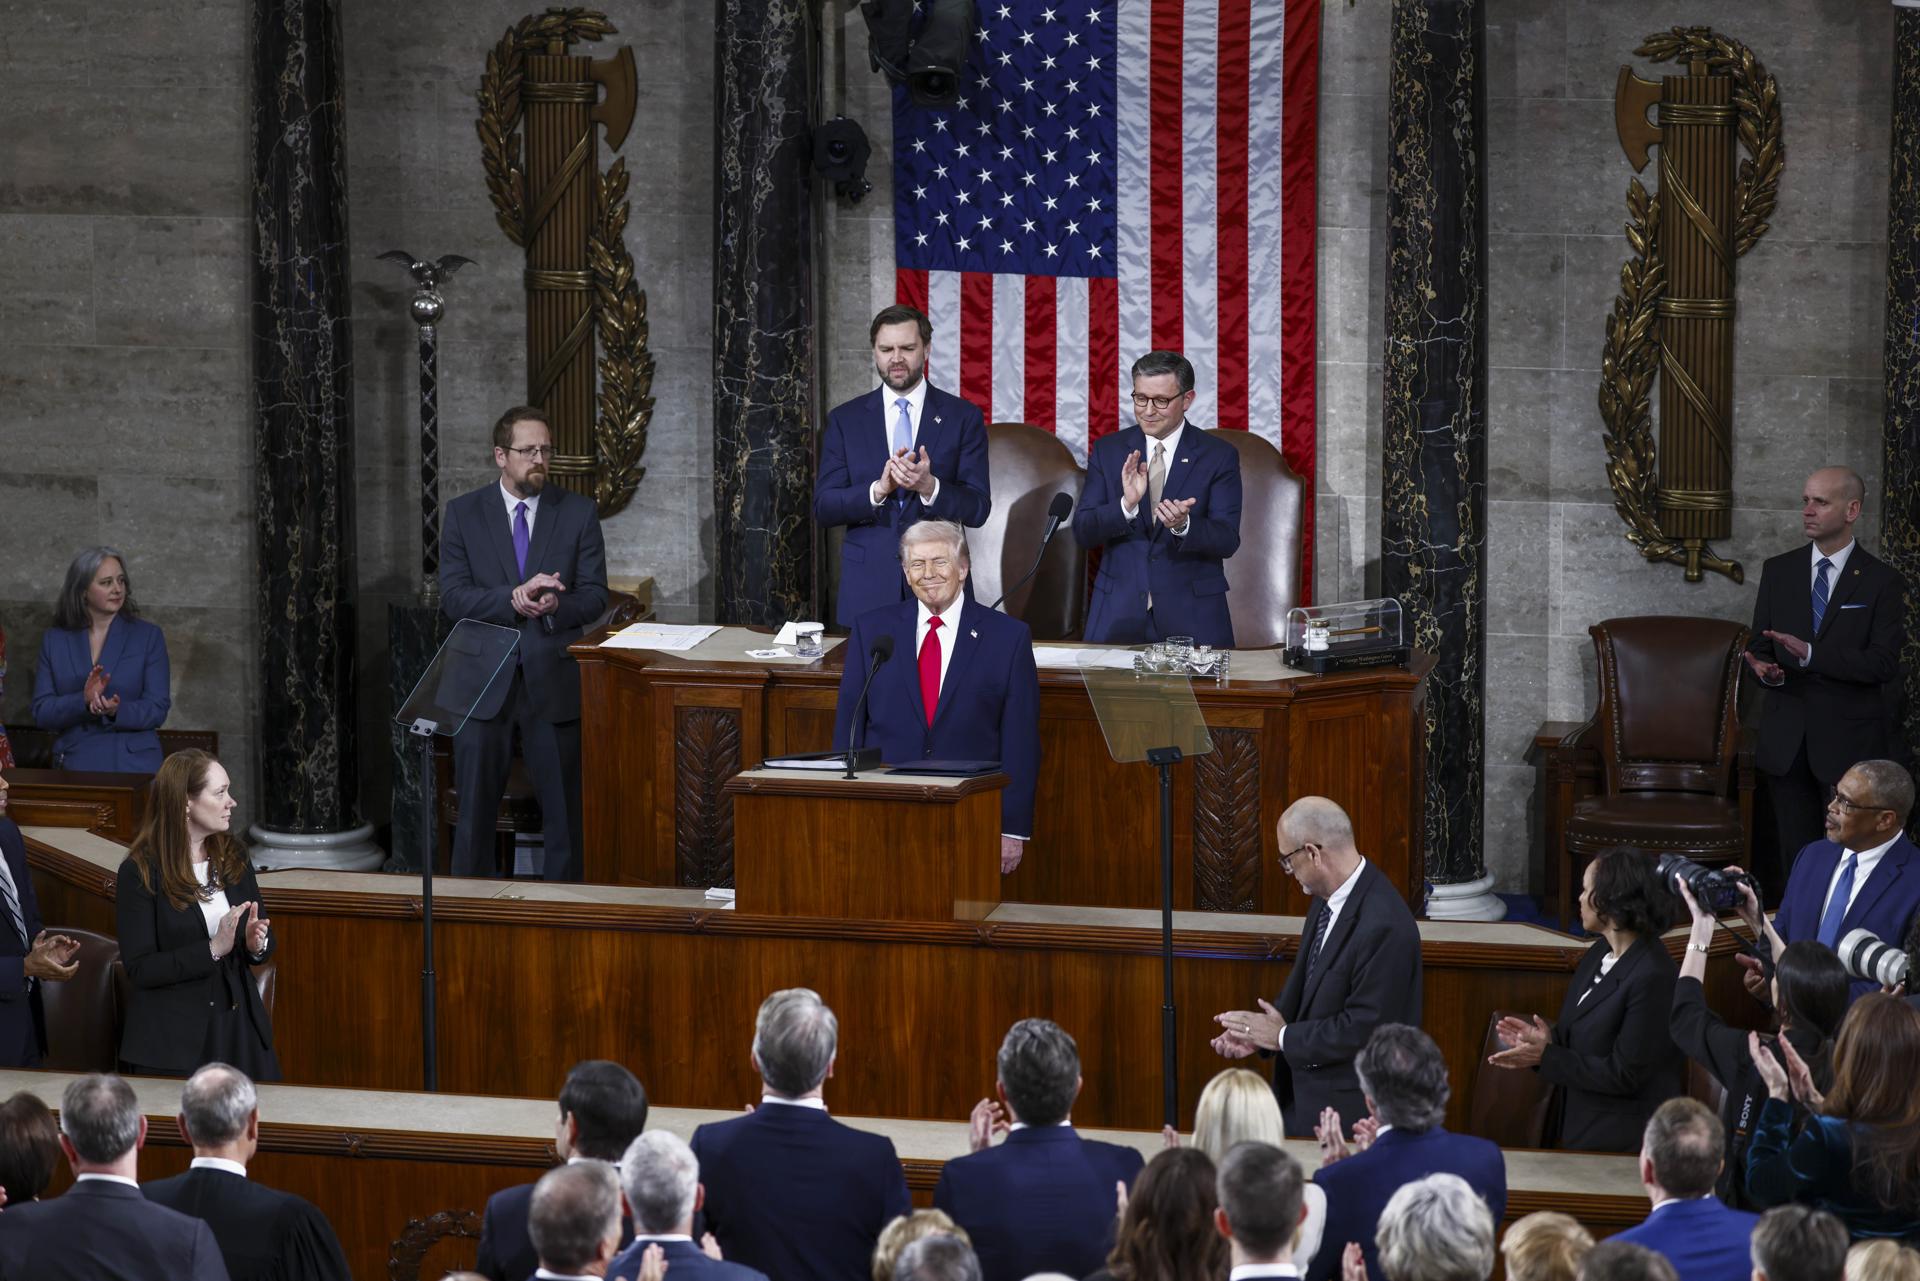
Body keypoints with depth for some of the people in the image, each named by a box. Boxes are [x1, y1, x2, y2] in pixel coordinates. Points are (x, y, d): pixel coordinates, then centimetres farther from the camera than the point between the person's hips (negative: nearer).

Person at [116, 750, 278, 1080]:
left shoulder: (234, 857, 6)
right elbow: (139, 969, -15)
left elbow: (265, 943, 14)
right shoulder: (140, 872, -10)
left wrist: (257, 944, -10)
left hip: (239, 1027, 5)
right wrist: (212, 950, -23)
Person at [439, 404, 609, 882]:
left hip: (554, 681, 0)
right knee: (474, 810, 4)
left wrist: (555, 605, -20)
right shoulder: (464, 513, 2)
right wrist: (514, 598, -21)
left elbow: (594, 596, 1)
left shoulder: (579, 512, 4)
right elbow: (454, 597, -6)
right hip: (484, 682, 0)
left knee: (565, 811, 4)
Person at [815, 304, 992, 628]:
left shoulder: (963, 417, 4)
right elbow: (823, 507, 1)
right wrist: (878, 489, -17)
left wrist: (928, 486, -21)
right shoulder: (844, 420, 7)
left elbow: (977, 509, -2)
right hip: (868, 587, 1)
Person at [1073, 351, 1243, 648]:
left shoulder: (1219, 456, 0)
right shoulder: (1107, 451, 5)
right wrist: (1126, 506, -21)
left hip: (1192, 616, -1)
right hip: (1119, 613, 1)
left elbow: (1227, 540, -7)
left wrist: (1183, 526, -27)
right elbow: (1083, 532, -2)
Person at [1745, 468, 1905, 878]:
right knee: (1794, 855, 7)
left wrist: (1809, 654, -22)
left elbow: (1883, 663, -12)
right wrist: (1767, 668, -13)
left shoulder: (1882, 581, -3)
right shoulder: (1778, 571, 9)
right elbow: (1760, 645, 12)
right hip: (1786, 736, 4)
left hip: (1850, 737, -4)